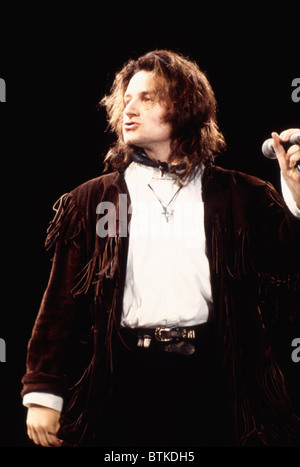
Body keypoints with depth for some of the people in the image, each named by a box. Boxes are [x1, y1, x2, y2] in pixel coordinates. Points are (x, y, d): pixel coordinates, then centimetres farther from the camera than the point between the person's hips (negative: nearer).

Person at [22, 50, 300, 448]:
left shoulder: (238, 196, 8)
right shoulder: (92, 199, 10)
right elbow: (63, 300, 6)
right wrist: (43, 392, 2)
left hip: (211, 380, 0)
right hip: (125, 381, 1)